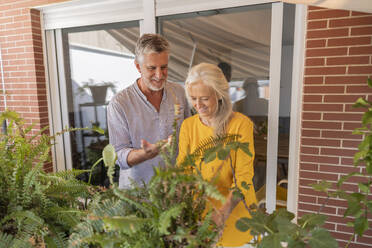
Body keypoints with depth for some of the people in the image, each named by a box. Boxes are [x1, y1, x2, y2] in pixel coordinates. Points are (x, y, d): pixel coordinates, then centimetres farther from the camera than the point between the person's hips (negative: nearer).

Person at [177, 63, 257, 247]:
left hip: (235, 210, -2)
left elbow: (244, 177, -18)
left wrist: (224, 212, -32)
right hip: (200, 212, 3)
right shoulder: (187, 125, -4)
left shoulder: (241, 124, -16)